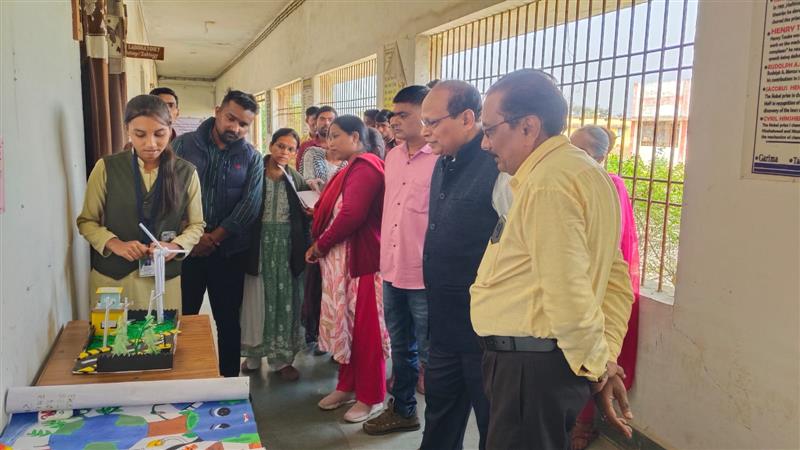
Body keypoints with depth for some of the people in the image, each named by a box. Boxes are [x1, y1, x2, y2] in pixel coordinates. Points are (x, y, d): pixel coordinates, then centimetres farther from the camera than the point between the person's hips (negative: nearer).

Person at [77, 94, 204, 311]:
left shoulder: (186, 173, -1)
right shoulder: (106, 168, -3)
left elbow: (196, 225, 6)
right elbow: (86, 221, 3)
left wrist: (175, 246, -13)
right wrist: (115, 244, -14)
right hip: (112, 276, 0)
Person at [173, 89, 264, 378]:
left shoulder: (251, 158, 2)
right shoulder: (184, 145, 1)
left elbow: (250, 206, -8)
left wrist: (213, 238, -13)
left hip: (229, 253, 0)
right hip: (186, 250, 0)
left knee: (229, 320, 11)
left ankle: (230, 377, 26)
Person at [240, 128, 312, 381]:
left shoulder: (295, 178, 7)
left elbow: (306, 212, 15)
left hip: (287, 245, 3)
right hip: (260, 243, -3)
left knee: (285, 297, 7)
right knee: (259, 296, 6)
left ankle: (282, 356, 18)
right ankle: (254, 353, 21)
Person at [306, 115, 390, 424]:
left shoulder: (365, 167, -14)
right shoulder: (350, 169, 19)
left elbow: (352, 215, -23)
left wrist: (319, 245, -12)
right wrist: (317, 210, 1)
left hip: (362, 259, -10)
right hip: (340, 260, 10)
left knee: (366, 329, -1)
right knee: (345, 325, 15)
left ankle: (371, 398, 10)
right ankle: (347, 386, 28)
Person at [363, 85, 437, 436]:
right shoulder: (393, 157, 10)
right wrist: (385, 253, 17)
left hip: (424, 275, -7)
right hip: (392, 270, 7)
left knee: (428, 352, 6)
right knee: (400, 346, 21)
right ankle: (402, 409, 38)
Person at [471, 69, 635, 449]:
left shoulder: (547, 183, -19)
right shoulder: (586, 172, 12)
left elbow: (568, 294, -24)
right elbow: (616, 277, 13)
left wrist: (597, 364, -9)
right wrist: (607, 355, 9)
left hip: (528, 367, -10)